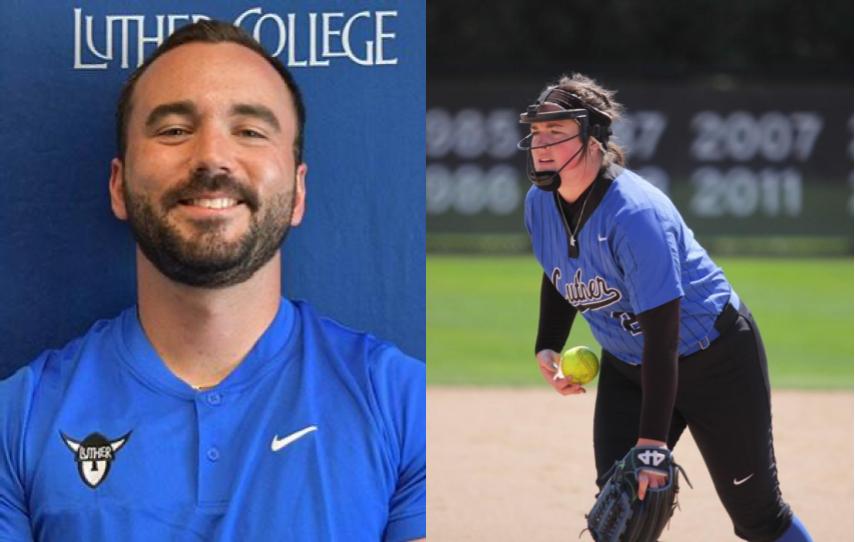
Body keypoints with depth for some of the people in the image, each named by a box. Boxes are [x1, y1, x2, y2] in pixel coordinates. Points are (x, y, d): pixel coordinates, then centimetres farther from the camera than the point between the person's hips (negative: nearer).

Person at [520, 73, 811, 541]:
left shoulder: (637, 214, -32)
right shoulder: (540, 203, -8)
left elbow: (662, 335, -32)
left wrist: (652, 440, -33)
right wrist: (547, 348, -5)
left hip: (714, 357, -6)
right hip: (626, 366, 6)